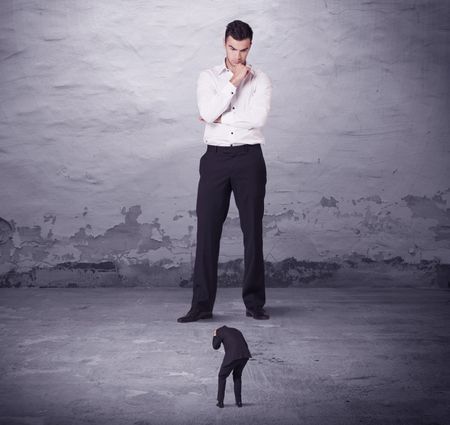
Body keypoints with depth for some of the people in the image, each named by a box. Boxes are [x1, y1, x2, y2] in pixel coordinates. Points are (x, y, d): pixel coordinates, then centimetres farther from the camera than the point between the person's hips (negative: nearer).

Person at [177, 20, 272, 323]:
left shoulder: (261, 80, 5)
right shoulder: (209, 77, 8)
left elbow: (258, 118, -13)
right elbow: (208, 113, -10)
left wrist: (221, 117, -8)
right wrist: (234, 81, -11)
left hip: (249, 159, -1)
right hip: (216, 158, 1)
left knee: (253, 230, 2)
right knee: (208, 231, -2)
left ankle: (255, 303, 11)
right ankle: (202, 305, 3)